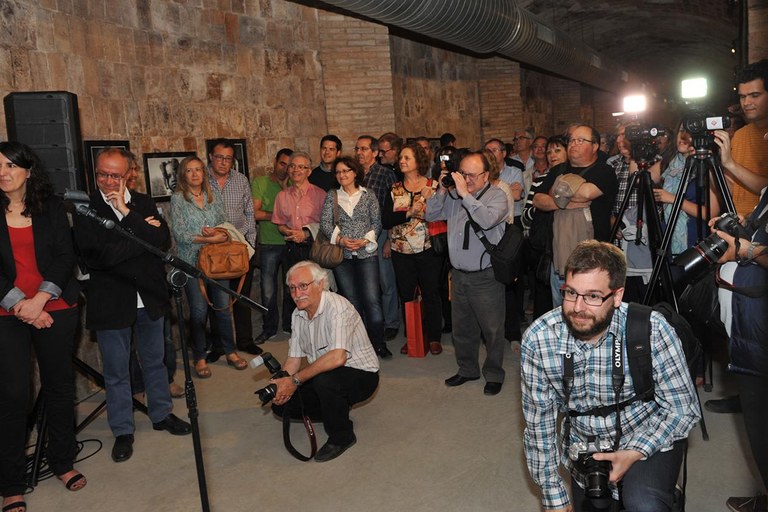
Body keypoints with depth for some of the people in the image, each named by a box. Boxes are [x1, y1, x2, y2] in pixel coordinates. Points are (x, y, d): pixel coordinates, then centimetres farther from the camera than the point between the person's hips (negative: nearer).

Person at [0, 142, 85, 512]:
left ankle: (62, 461, 26)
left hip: (55, 309, 1)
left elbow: (65, 256, -1)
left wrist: (40, 300, -12)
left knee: (59, 384, 9)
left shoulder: (51, 207, 5)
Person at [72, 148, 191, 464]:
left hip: (149, 297, 3)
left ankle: (162, 414, 37)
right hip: (111, 303, -3)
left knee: (154, 361, 18)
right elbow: (94, 256, -19)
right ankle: (122, 431, 27)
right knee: (116, 372, 10)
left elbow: (163, 242, -11)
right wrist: (143, 236, -16)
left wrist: (127, 213, -18)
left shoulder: (143, 203, 3)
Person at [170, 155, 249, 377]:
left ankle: (231, 351, 21)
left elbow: (225, 224, 10)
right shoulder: (178, 199, -3)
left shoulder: (214, 196, 8)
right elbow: (179, 234, -10)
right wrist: (209, 239, -15)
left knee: (223, 307, 5)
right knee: (199, 310, 2)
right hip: (192, 261, -3)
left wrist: (217, 232, -13)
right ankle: (200, 358, 17)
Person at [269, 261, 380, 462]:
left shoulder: (337, 307, -25)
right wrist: (282, 384, -15)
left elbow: (337, 357, -37)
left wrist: (295, 379, -31)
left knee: (325, 379, -37)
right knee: (282, 404, -3)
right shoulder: (298, 315, 3)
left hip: (361, 375, -8)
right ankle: (336, 410, 19)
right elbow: (294, 358, 6)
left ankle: (342, 437, -10)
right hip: (324, 375, 8)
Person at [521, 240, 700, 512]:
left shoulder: (652, 330, -25)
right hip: (584, 446, 3)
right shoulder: (537, 340, -21)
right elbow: (538, 424, -12)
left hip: (650, 439, -2)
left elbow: (683, 409, -13)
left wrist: (635, 453, -24)